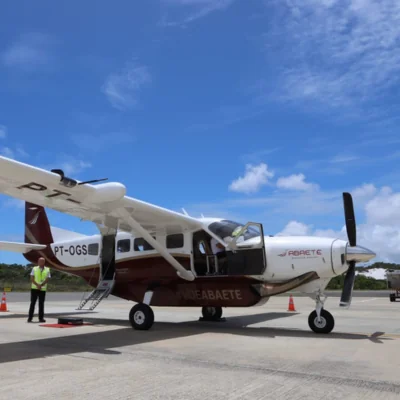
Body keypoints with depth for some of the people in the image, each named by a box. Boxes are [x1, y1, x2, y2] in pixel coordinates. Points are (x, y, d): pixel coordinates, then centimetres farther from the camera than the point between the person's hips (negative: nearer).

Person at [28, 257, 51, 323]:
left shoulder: (47, 270, 6)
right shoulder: (34, 269, 5)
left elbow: (47, 279, -3)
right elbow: (32, 279, -3)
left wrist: (41, 285, -18)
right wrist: (37, 285, -17)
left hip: (43, 289, 1)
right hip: (34, 288, -1)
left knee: (41, 304, 4)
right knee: (32, 303, 0)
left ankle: (41, 318, 9)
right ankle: (30, 318, 4)